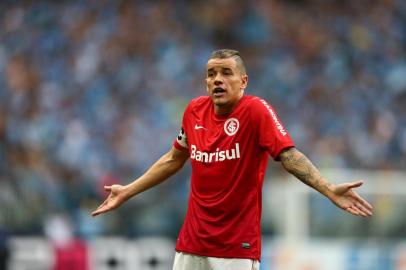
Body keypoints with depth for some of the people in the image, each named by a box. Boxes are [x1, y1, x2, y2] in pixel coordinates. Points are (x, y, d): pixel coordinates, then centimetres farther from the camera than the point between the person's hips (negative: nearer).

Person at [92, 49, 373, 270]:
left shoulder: (256, 110, -13)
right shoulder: (194, 110, 4)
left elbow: (289, 156, -23)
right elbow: (174, 159, 20)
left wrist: (329, 189, -38)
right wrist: (128, 191, 24)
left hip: (237, 246, -5)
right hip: (192, 242, 5)